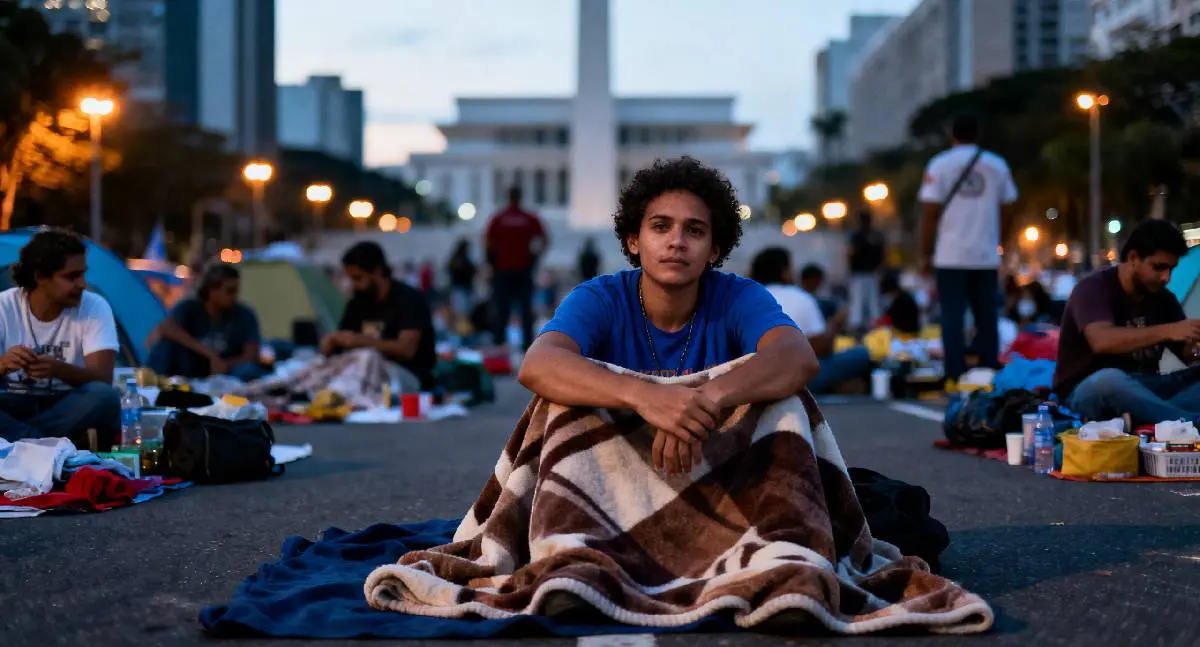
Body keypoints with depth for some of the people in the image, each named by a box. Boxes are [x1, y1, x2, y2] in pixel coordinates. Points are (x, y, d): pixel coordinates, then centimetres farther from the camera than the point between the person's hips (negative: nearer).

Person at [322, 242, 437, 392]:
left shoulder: (409, 299, -9)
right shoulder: (358, 303, 12)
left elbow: (406, 349, -21)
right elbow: (341, 341, 12)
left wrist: (361, 341, -29)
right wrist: (331, 342, -12)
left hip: (409, 376, -6)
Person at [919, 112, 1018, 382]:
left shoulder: (940, 164, -2)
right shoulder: (998, 165, 5)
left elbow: (930, 213, -5)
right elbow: (1007, 210, 8)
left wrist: (926, 253, 2)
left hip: (951, 255, -2)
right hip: (987, 255, 2)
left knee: (953, 317, -1)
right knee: (987, 318, 8)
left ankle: (956, 377, -6)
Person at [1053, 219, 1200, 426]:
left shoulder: (1163, 298, 8)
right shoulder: (1095, 288, -12)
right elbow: (1101, 341, -31)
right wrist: (1166, 331, -37)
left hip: (1144, 389, 7)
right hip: (1088, 391, -7)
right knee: (1110, 379, -41)